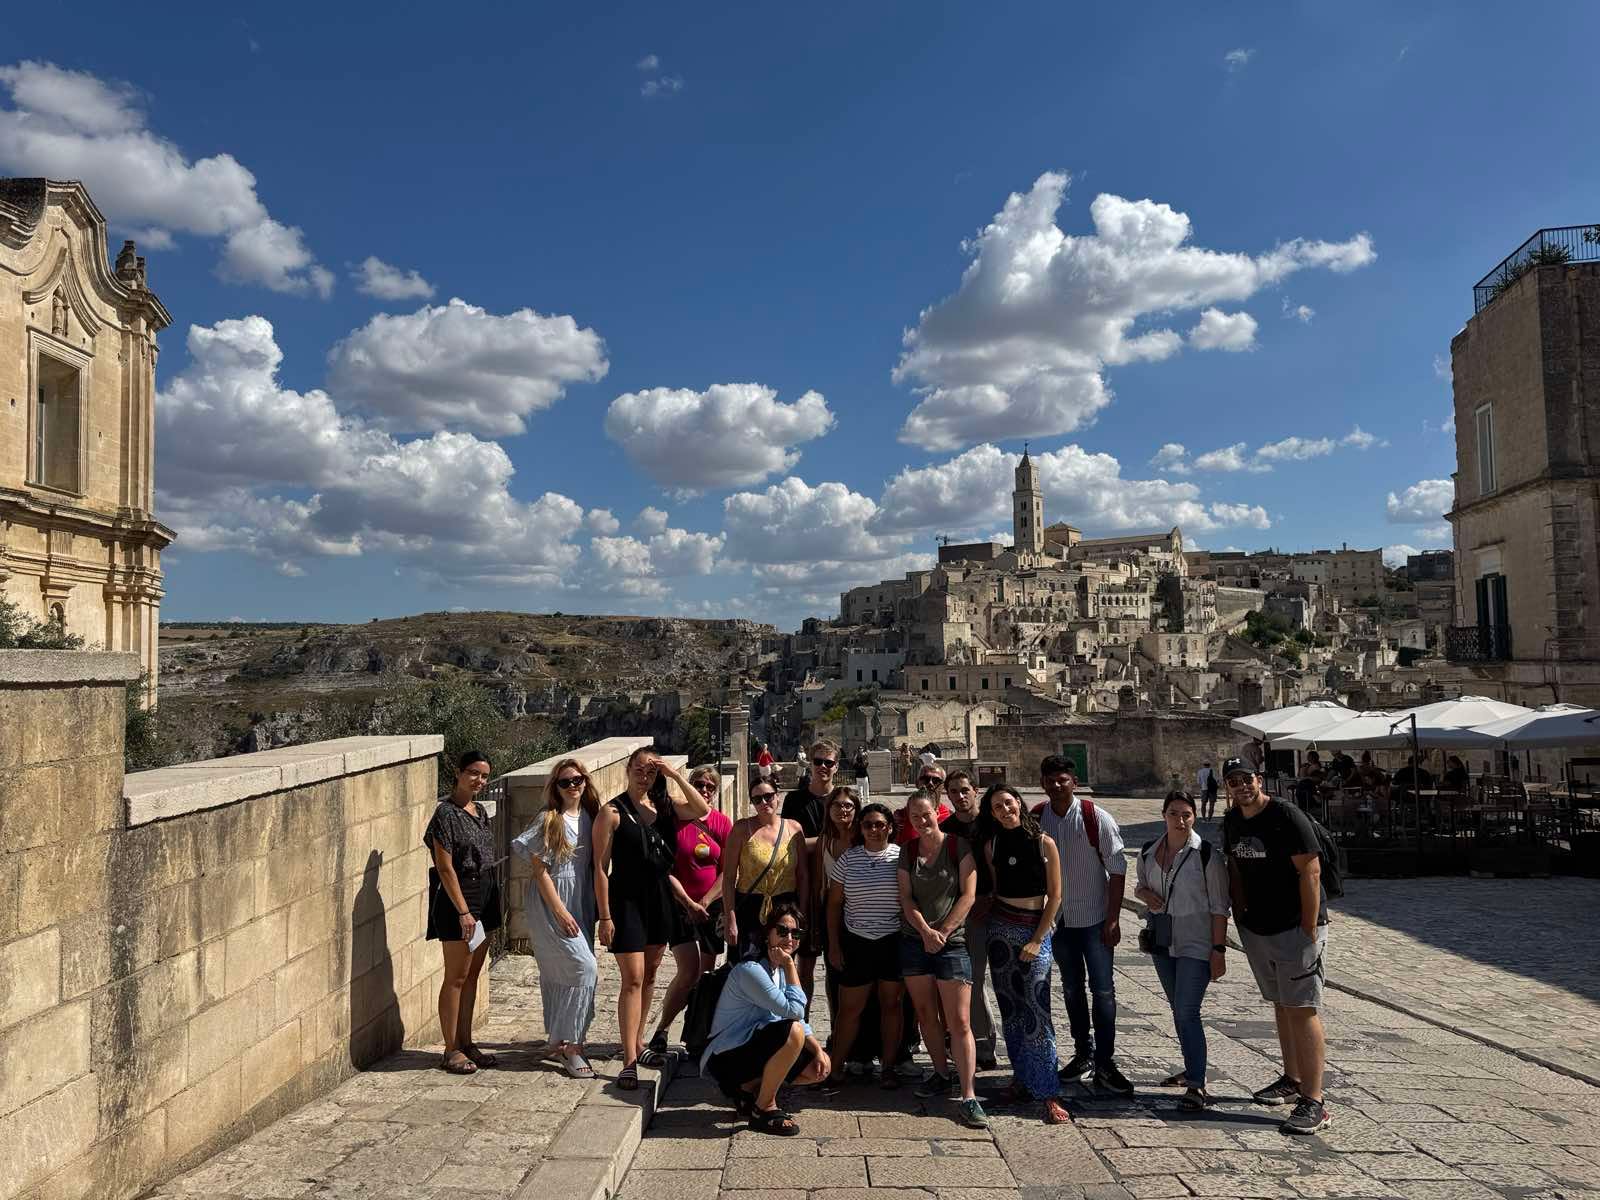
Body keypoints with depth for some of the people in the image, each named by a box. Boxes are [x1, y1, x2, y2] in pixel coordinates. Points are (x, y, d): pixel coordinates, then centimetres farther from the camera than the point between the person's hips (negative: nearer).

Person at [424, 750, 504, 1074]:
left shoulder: (479, 810, 10)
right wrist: (463, 911, -19)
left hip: (484, 900, 8)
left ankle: (466, 1044, 23)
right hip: (458, 900, -8)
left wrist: (491, 906, 16)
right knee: (456, 977, 1)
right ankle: (451, 1050, 11)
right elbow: (445, 868, -17)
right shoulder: (446, 813, -15)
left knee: (472, 976, 14)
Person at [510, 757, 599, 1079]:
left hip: (581, 903, 6)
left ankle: (557, 1042, 24)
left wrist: (595, 909, 10)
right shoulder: (549, 820, -10)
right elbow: (539, 869, -12)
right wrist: (560, 911, -15)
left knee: (557, 973, 13)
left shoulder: (589, 817, 7)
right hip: (551, 903, -6)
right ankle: (571, 1046, -4)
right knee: (583, 967, -13)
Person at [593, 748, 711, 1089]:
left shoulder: (664, 806, 6)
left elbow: (702, 810, -9)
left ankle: (638, 1044, 30)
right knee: (632, 980, -8)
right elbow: (601, 868, -10)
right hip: (627, 899, -6)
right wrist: (605, 917, -13)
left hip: (660, 898, 6)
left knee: (649, 975, 15)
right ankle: (629, 1061, -5)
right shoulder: (612, 812, -9)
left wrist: (676, 775, -12)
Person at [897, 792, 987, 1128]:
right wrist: (926, 932, -12)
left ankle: (968, 1097, -5)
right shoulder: (908, 851, 8)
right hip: (915, 941, 4)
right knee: (926, 1014, 10)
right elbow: (906, 898, 3)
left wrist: (943, 932, -11)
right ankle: (942, 1075, 27)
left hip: (952, 942, -4)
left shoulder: (959, 845, -3)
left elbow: (968, 895, -7)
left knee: (959, 1021, -7)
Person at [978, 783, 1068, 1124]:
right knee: (1009, 1006, 7)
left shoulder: (1044, 843, -4)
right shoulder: (992, 845, 4)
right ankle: (1022, 1076, 20)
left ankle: (1047, 1092, -5)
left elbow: (1055, 896, -4)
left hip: (1035, 929, -3)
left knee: (1036, 1008, -10)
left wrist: (1037, 940, -8)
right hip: (1000, 928, 3)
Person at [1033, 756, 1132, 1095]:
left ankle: (1104, 1065, 6)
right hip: (1057, 918, 4)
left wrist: (1113, 918, -13)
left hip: (1094, 918, -4)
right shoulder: (1035, 819, -3)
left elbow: (1117, 869, -10)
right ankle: (1083, 1051, 31)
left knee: (1103, 990, -2)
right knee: (1071, 989, 15)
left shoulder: (1096, 819, -13)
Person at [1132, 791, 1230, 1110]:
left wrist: (1219, 950, -13)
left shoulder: (1206, 855, -13)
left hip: (1196, 946, -6)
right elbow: (1140, 884, 20)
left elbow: (1219, 908, -10)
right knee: (1179, 1009, 17)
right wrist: (1144, 893, -4)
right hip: (1162, 942, 6)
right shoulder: (1148, 853, 2)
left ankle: (1197, 1086, -9)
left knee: (1186, 1012, -13)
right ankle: (1192, 1069, 33)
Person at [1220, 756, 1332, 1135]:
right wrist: (1240, 915, 12)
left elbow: (1310, 873, -19)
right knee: (1280, 1005, 18)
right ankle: (1293, 1081, 31)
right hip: (1256, 930, 8)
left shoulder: (1287, 818, -16)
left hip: (1296, 929, -8)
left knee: (1302, 1010, -9)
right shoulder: (1232, 821, 7)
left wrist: (1310, 931, -20)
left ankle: (1314, 1103, -7)